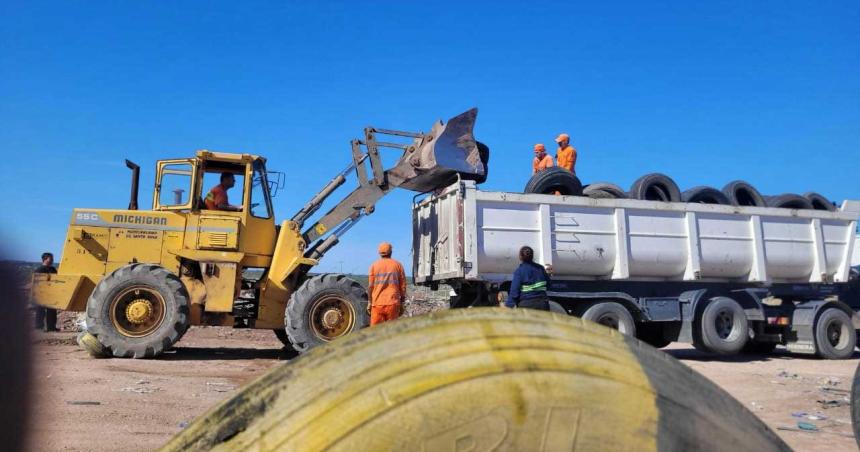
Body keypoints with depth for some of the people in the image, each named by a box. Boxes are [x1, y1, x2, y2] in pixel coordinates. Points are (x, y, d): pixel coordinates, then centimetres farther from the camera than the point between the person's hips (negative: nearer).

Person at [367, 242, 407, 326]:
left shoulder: (374, 265, 5)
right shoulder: (397, 265, 6)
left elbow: (370, 286, 1)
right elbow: (403, 285, 4)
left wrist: (369, 302, 8)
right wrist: (402, 303, 11)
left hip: (377, 303, 0)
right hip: (393, 303, 0)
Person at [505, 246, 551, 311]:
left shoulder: (519, 271, -8)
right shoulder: (540, 268, 6)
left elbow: (514, 291, -12)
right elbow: (547, 284, 18)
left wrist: (508, 305, -8)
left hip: (526, 305, -4)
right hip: (542, 304, 4)